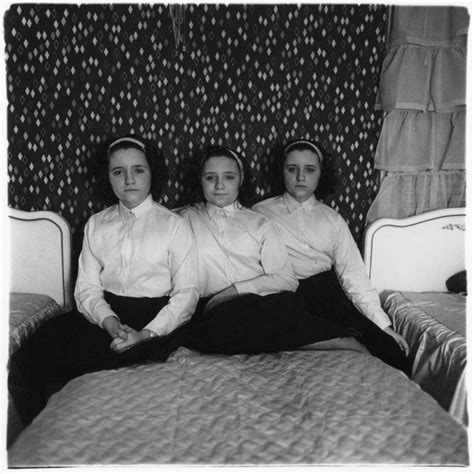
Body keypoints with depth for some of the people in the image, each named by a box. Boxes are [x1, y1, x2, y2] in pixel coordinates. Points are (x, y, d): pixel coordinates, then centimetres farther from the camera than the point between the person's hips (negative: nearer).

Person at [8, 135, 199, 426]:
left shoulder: (175, 225, 2)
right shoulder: (96, 225, 14)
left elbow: (186, 292, -4)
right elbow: (87, 287, 7)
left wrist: (149, 333, -17)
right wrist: (109, 321, -13)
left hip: (153, 316, -4)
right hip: (102, 312, 4)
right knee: (25, 363, -18)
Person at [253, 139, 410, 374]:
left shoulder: (332, 219, 17)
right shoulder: (260, 213, 9)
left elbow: (353, 274, 9)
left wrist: (383, 325, 0)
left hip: (327, 292, 3)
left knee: (391, 352, -19)